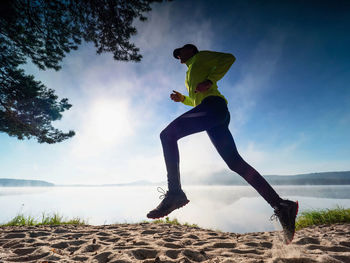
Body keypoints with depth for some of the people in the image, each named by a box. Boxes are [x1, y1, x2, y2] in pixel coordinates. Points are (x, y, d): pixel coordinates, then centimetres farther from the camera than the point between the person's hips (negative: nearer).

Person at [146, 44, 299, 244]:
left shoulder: (201, 56, 20)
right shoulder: (191, 73, 41)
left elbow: (229, 58, 4)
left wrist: (209, 81, -8)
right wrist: (182, 98, 28)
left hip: (213, 105, -9)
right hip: (215, 114, 9)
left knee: (168, 134, -20)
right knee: (235, 162, -3)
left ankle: (175, 192, -26)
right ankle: (281, 205, -4)